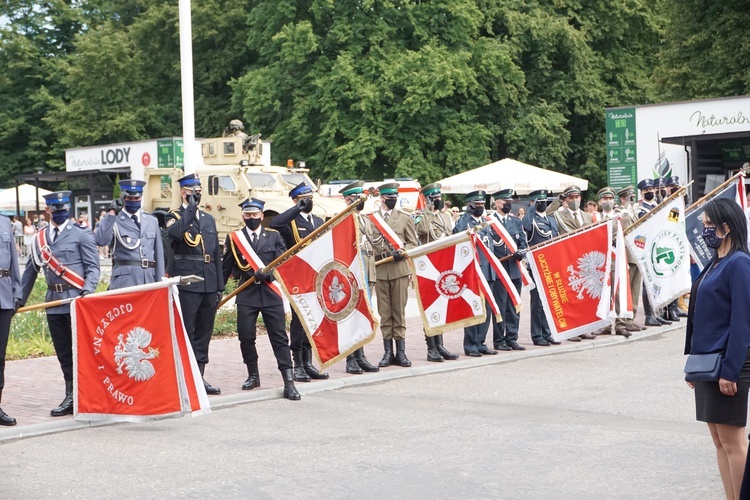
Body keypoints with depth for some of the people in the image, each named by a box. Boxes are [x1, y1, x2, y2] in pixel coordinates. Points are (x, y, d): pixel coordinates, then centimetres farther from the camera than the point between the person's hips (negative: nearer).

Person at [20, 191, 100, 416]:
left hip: (76, 300, -5)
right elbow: (31, 270, 20)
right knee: (63, 353, 8)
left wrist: (87, 291, -19)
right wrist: (20, 300, 16)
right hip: (54, 301, 5)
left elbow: (93, 267, -3)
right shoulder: (40, 238, 16)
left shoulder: (81, 235, 1)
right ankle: (71, 398, 14)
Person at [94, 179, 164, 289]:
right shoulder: (114, 221, 3)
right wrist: (112, 213, -17)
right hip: (124, 282, -4)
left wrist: (160, 283, 11)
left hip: (149, 280, 4)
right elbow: (101, 241, -17)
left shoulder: (152, 221, 17)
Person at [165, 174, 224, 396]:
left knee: (204, 333, 10)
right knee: (186, 333, -4)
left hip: (209, 285, 6)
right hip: (187, 284, -6)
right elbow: (174, 233, -25)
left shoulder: (208, 219, 18)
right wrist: (190, 209, -19)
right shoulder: (174, 217, 1)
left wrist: (219, 286, 14)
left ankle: (199, 376, 17)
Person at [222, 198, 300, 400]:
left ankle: (289, 382, -5)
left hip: (271, 293, 0)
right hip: (246, 294, 1)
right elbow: (226, 268, 11)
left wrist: (268, 273, -17)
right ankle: (253, 376, 22)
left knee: (279, 337, -3)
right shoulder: (233, 238, 8)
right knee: (246, 337, 1)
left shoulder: (274, 236, 9)